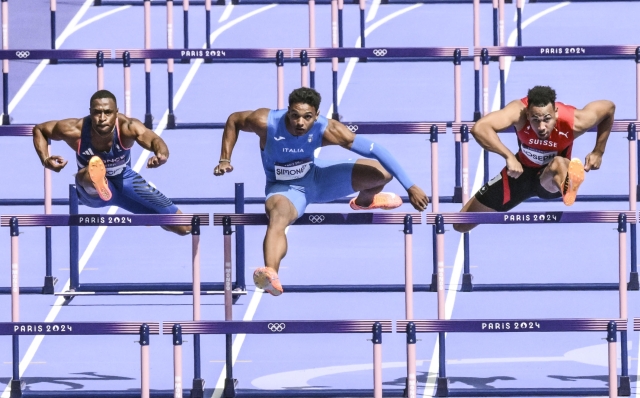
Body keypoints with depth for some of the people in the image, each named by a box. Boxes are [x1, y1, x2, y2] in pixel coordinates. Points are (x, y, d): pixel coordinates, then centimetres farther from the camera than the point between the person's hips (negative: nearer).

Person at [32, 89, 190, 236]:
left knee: (183, 227, 3)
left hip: (124, 181, 2)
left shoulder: (127, 127, -34)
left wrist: (161, 155, -77)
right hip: (91, 191, -2)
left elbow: (153, 139, -53)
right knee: (87, 175, -42)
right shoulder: (75, 130, -29)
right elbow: (38, 129, -12)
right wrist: (45, 160, -29)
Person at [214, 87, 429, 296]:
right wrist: (224, 160, -15)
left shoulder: (327, 130, -28)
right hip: (284, 187, -3)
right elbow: (233, 120, -8)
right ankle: (271, 275, -64)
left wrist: (410, 187, -30)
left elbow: (374, 149, -28)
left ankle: (365, 200, 32)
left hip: (316, 177, 3)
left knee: (382, 172, -7)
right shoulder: (266, 122, -30)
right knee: (278, 214, -40)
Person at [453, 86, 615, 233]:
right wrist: (509, 156, -53)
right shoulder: (519, 111, -33)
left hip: (552, 179, -2)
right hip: (521, 171, 2)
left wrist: (598, 152, -8)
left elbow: (609, 107, -10)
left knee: (559, 163, -43)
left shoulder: (574, 122, -30)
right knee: (461, 225, 7)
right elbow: (479, 128, -48)